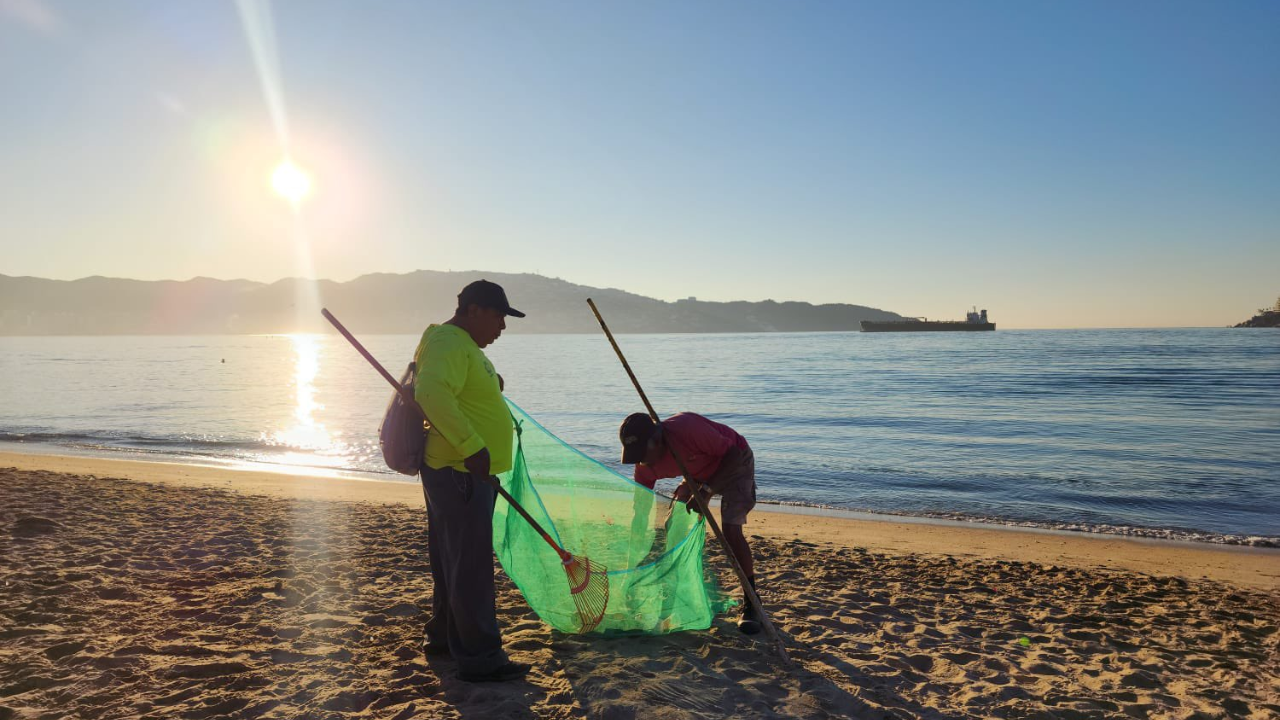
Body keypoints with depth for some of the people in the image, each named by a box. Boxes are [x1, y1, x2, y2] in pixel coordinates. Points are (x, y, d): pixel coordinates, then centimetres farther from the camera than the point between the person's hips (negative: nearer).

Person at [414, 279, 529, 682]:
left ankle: (443, 637, 31)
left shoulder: (465, 346, 20)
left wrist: (491, 385, 16)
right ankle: (480, 659, 0)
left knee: (453, 561, 19)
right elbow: (431, 393, -32)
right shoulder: (449, 343, -15)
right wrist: (471, 446, -35)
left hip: (468, 472, 11)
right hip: (459, 472, -11)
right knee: (471, 566, -6)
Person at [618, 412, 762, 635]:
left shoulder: (687, 428, -40)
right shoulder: (645, 466, -18)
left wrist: (706, 491, -38)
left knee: (731, 531, -21)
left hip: (734, 463, -6)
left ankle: (751, 604, -9)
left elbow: (732, 454, -31)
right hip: (698, 472, 6)